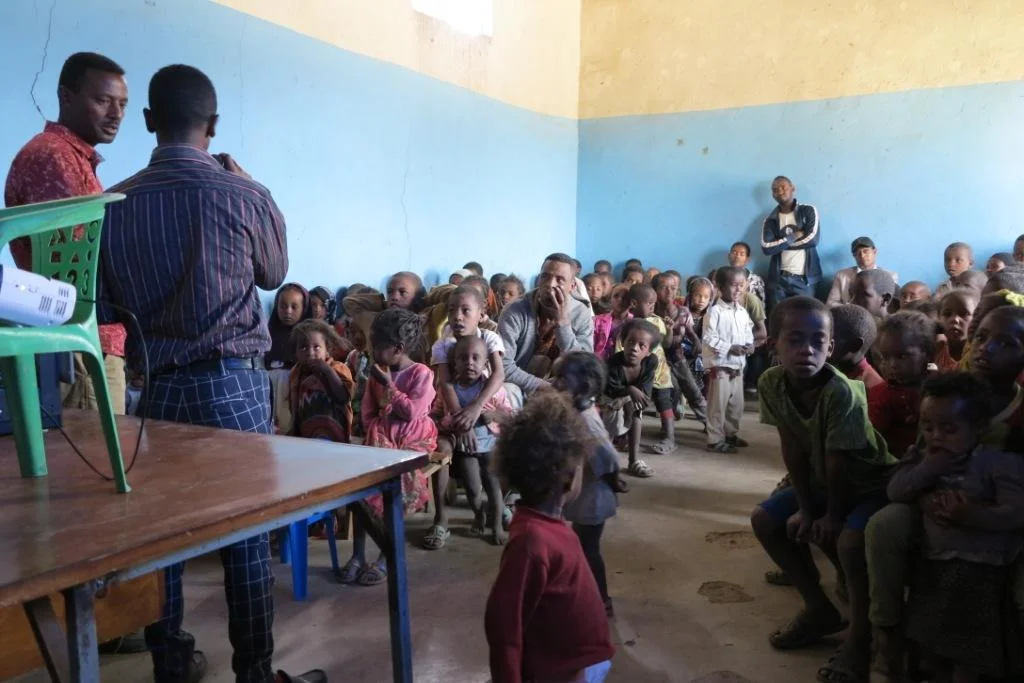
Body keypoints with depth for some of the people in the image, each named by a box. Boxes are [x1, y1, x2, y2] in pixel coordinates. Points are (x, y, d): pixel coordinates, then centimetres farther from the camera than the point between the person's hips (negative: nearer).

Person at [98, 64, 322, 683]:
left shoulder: (115, 203, 0)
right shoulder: (243, 195, -9)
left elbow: (107, 302, 7)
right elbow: (275, 275, 9)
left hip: (155, 384, 4)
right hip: (231, 381, -4)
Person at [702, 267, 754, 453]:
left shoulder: (743, 312, 9)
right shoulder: (715, 312, -14)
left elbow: (748, 332, 17)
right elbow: (709, 338, -18)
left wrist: (750, 345, -4)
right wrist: (730, 348, -22)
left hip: (738, 366, 8)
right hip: (720, 366, -8)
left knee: (736, 404, 17)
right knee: (718, 405, -2)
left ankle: (731, 434, 32)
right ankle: (715, 440, 6)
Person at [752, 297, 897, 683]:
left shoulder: (842, 393, -35)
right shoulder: (771, 383, -18)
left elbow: (838, 461, -25)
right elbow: (793, 450, -11)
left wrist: (833, 514, -14)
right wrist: (804, 507, -8)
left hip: (872, 484, -7)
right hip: (822, 481, 7)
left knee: (851, 541, -31)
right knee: (765, 520, 1)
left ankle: (860, 638, -7)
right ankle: (819, 610, 17)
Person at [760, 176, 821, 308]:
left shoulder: (808, 211, 4)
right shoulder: (770, 220, 8)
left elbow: (813, 239, -10)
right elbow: (767, 248, -7)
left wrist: (781, 243, -4)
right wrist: (794, 236, -7)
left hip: (804, 279, -2)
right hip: (778, 279, 2)